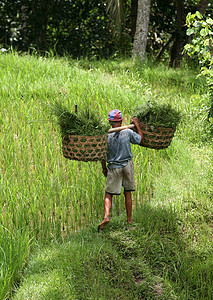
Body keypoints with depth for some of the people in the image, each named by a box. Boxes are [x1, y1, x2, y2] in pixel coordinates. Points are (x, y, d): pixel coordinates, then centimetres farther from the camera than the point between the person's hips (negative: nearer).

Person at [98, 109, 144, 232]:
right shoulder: (128, 133, -10)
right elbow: (141, 140, 4)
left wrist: (104, 168, 9)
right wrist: (137, 124, 10)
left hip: (113, 168, -1)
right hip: (127, 165, 1)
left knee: (108, 194, 4)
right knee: (128, 193, 12)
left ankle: (106, 216, -18)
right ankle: (129, 220, 16)